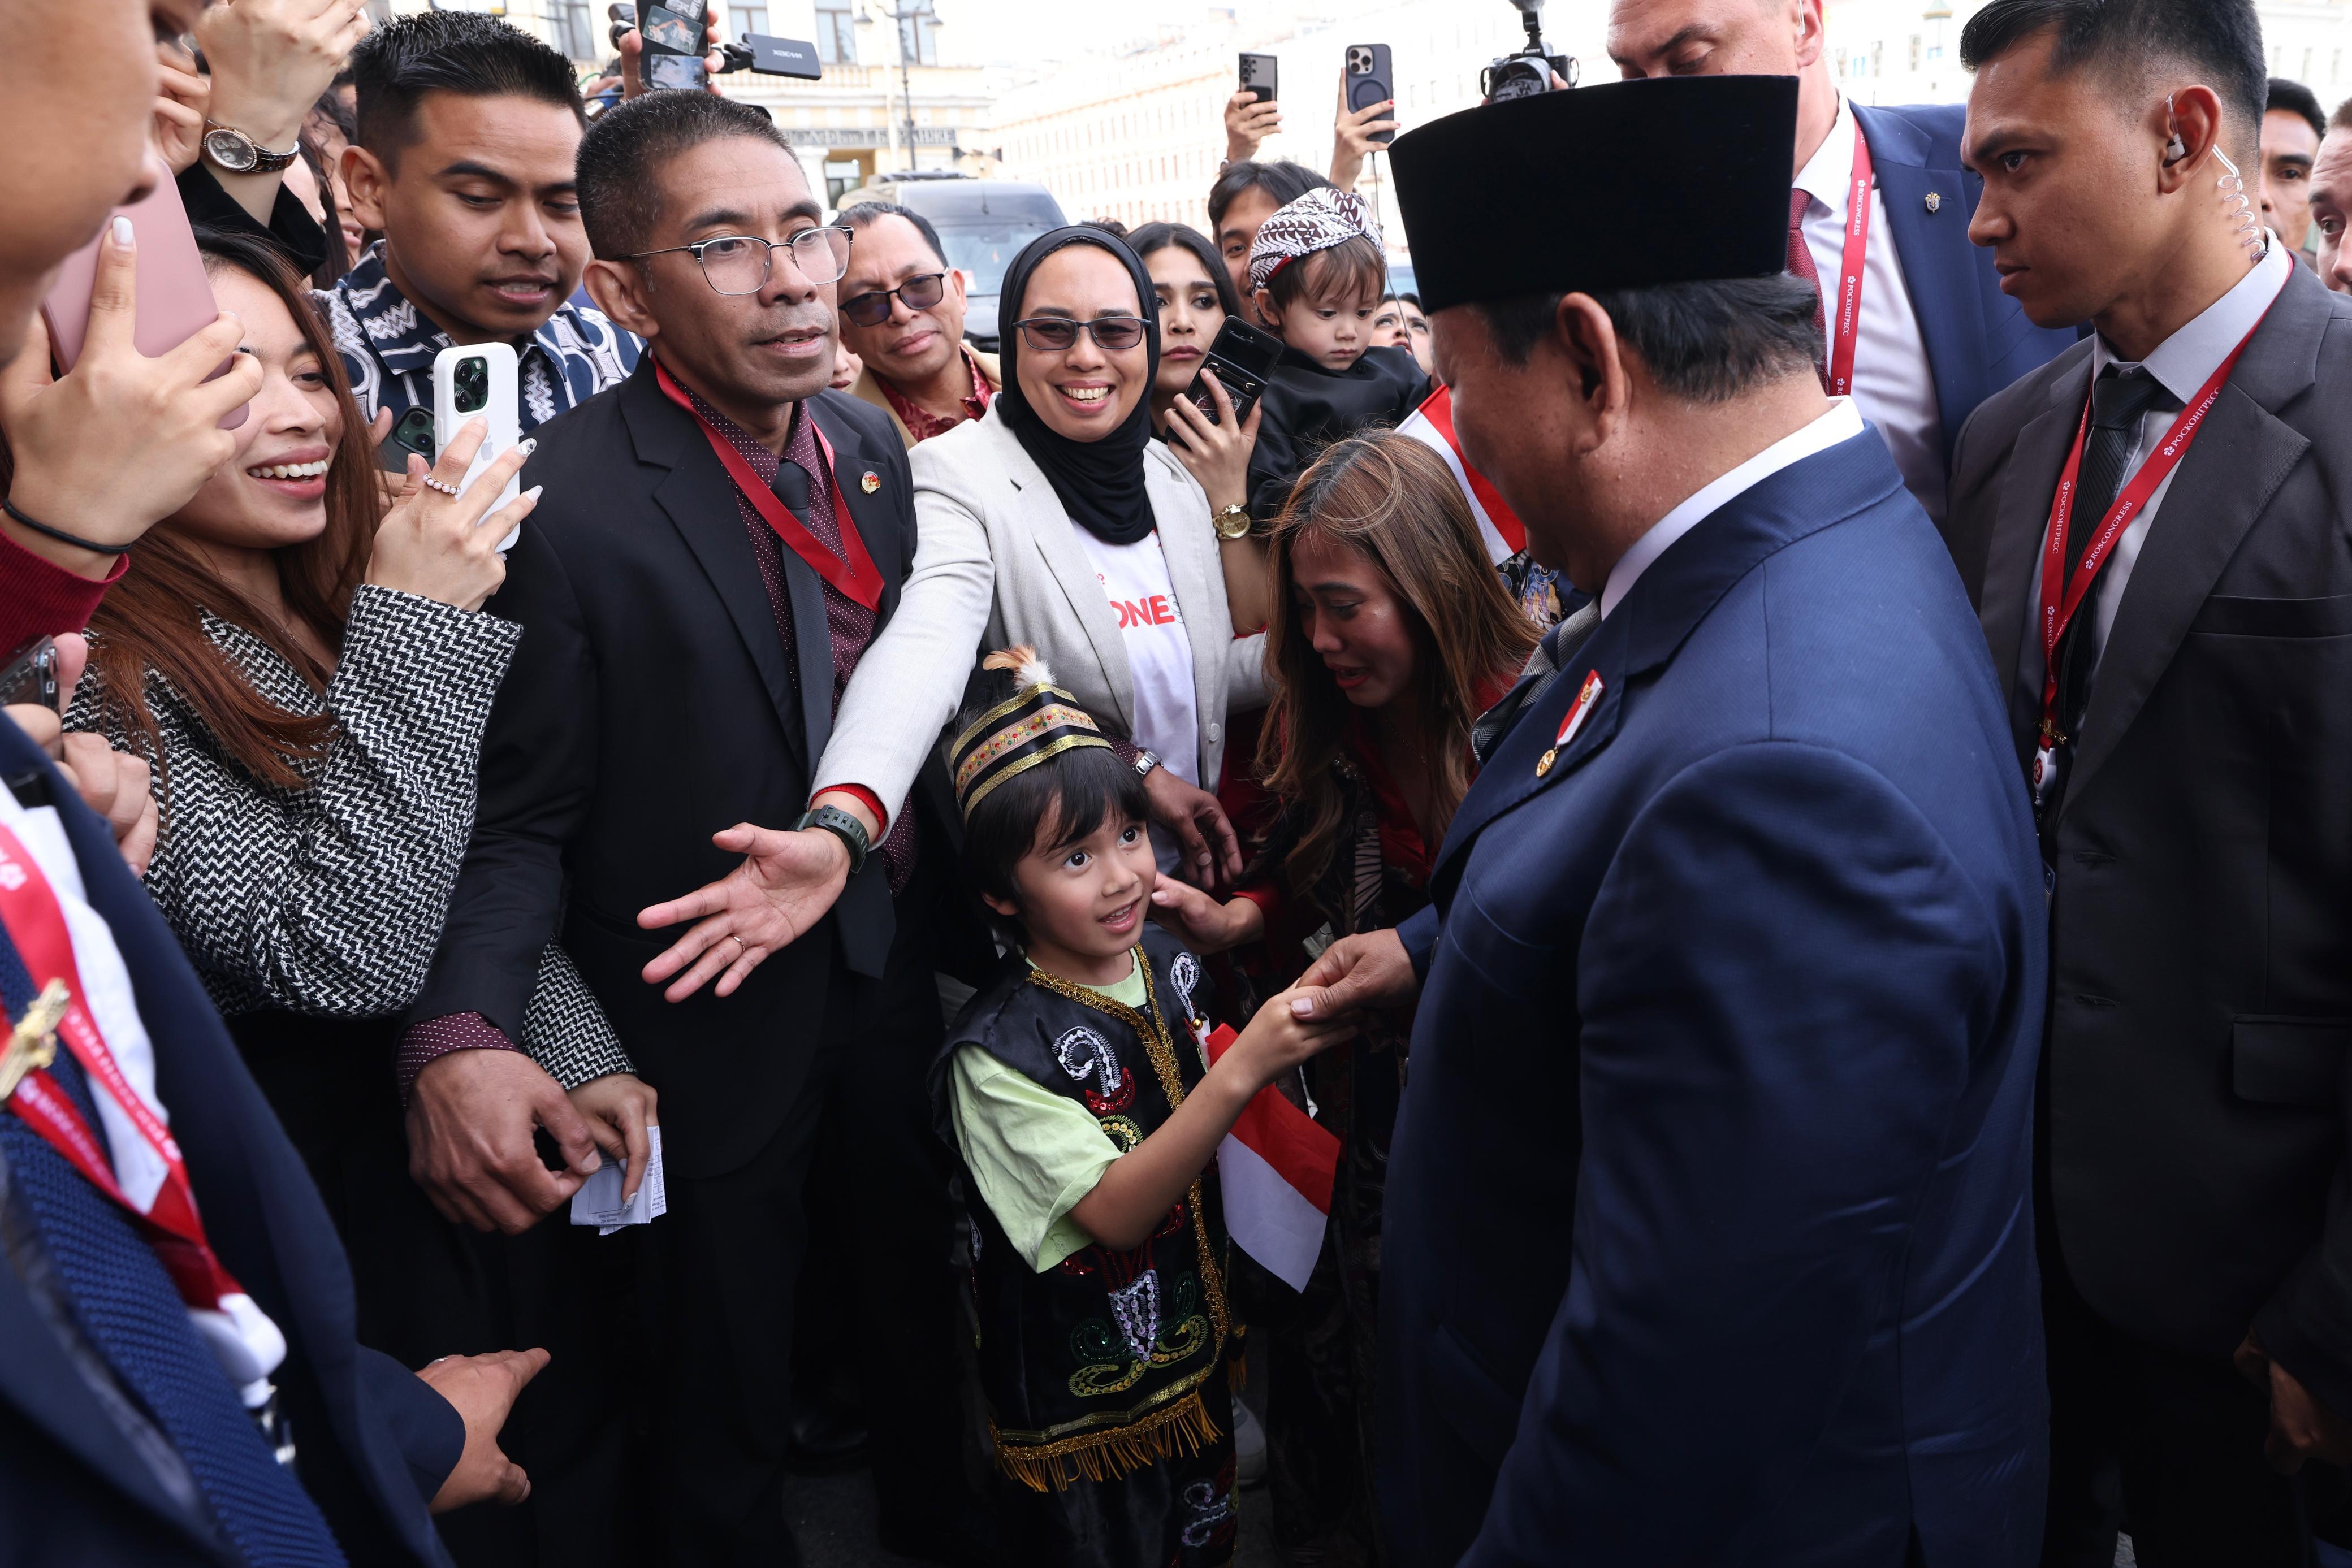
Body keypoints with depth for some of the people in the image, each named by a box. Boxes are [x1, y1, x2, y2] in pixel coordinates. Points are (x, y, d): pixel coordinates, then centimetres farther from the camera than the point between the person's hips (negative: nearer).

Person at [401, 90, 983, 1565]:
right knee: (725, 1391, 15)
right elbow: (521, 817, -18)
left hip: (902, 968, 6)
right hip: (714, 1016, -6)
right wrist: (465, 1035, -31)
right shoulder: (559, 500, -22)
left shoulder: (871, 440, -1)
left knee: (924, 1299, 26)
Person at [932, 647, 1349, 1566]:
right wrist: (1243, 1068, -39)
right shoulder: (997, 1051, -26)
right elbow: (1116, 1212, -31)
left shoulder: (1170, 964, -6)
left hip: (1195, 1351, 6)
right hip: (1079, 1403, -6)